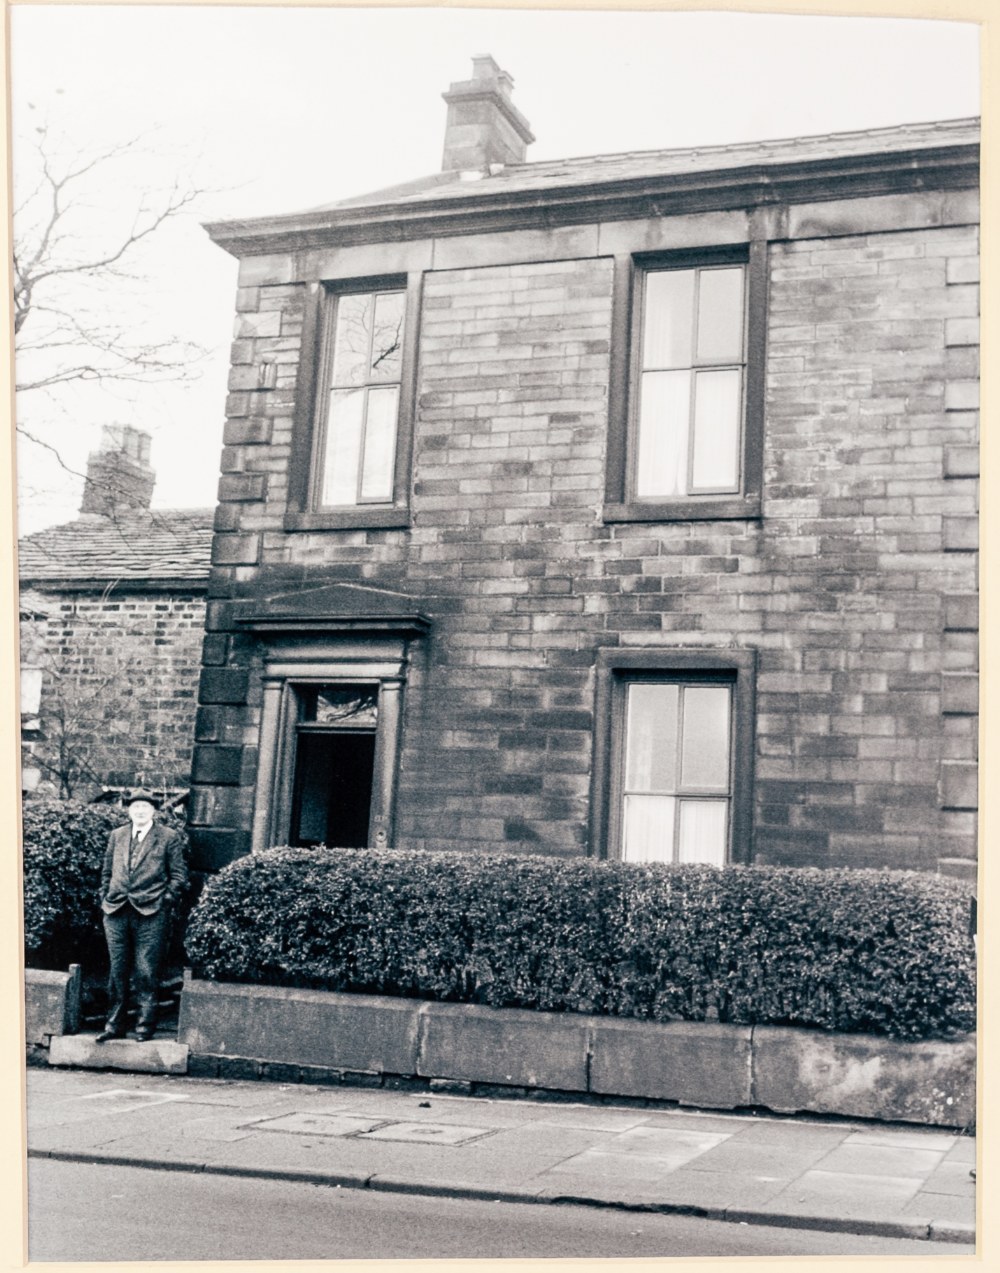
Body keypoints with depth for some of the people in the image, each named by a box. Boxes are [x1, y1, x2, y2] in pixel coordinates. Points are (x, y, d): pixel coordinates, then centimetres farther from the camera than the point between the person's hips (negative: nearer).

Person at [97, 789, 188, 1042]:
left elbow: (179, 876, 2)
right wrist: (106, 898, 9)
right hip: (117, 912, 4)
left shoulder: (168, 839, 2)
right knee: (117, 971, 8)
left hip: (150, 914, -4)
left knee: (146, 972, -2)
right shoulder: (117, 836, 14)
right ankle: (115, 1024, 16)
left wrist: (164, 901, -5)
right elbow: (107, 872, 19)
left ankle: (145, 1026, 7)